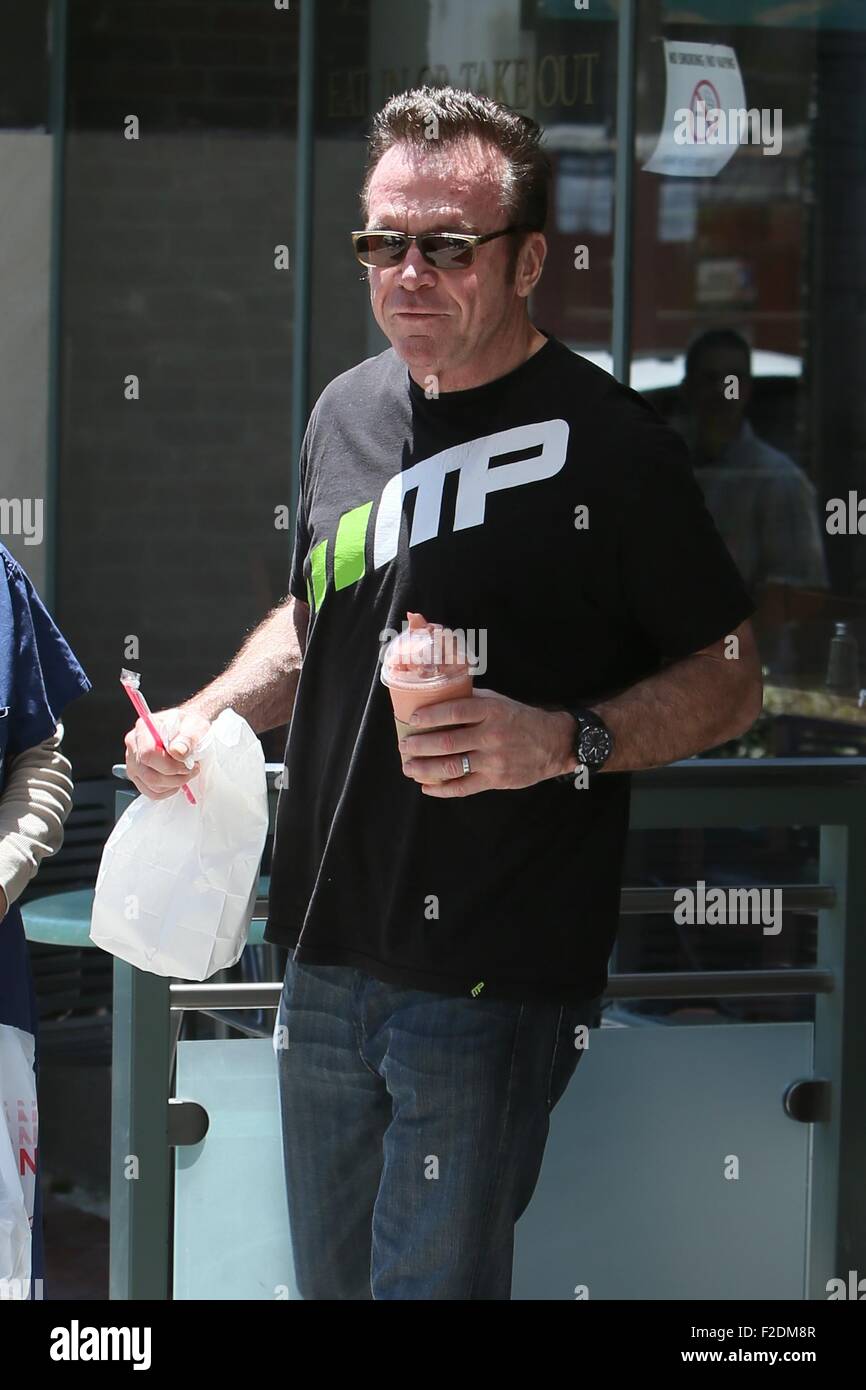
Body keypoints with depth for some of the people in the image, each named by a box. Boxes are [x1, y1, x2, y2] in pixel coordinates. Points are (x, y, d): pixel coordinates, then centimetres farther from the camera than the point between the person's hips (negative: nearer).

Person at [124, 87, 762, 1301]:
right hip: (328, 952, 7)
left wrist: (567, 740, -23)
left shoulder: (607, 441, -11)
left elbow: (728, 678, -7)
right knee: (329, 1277, 16)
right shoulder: (347, 413, 10)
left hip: (494, 974, -6)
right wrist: (206, 712, 6)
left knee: (432, 1281, -3)